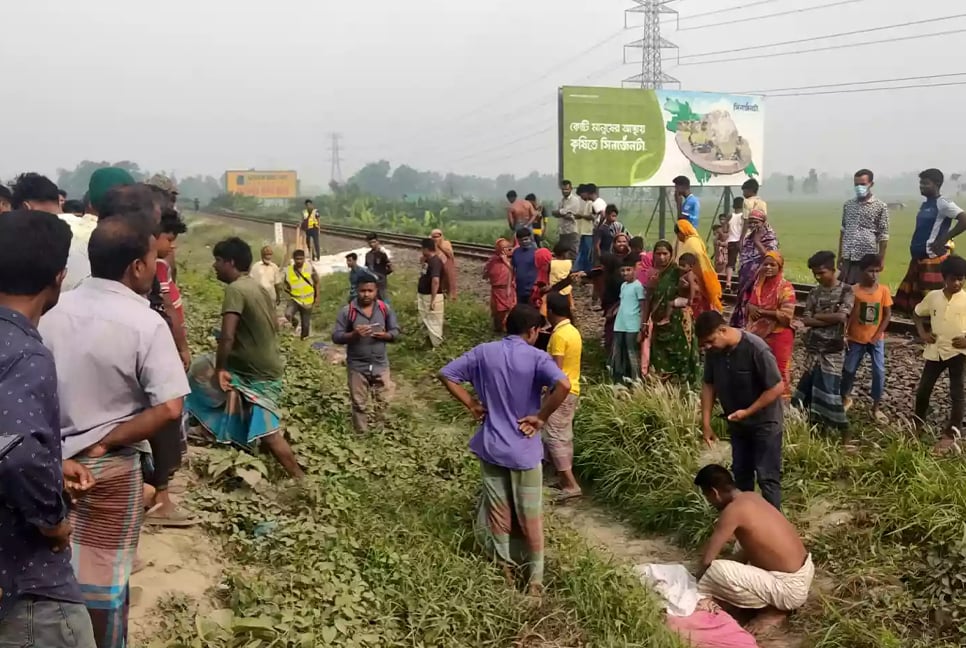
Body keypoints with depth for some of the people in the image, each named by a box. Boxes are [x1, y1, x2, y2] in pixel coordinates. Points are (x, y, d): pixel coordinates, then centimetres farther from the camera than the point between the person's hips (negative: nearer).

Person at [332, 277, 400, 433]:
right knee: (359, 405, 9)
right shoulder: (347, 310, -9)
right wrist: (354, 334, -25)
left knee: (384, 402, 8)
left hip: (380, 364, 2)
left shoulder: (385, 308, -2)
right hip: (357, 366, -2)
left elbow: (396, 331, 4)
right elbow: (336, 336, -8)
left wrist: (385, 335, -18)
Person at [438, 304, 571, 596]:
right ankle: (535, 578, 14)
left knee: (498, 512, 16)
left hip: (491, 446, 3)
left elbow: (446, 374, 0)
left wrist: (472, 405, 4)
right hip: (524, 449, -3)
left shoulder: (483, 352, -2)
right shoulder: (536, 357, -13)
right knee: (531, 516, 10)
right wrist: (541, 417, -17)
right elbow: (564, 385, -29)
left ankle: (505, 568, 27)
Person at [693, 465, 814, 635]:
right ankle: (778, 603, 17)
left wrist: (696, 582, 5)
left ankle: (774, 611, -3)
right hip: (804, 572, 9)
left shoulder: (733, 510, -20)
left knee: (716, 571, -22)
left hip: (790, 587, -9)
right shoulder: (750, 497, 7)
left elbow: (707, 559, -13)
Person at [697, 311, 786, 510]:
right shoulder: (713, 351, -11)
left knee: (767, 477, -1)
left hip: (764, 422, -6)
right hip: (737, 423, 6)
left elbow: (777, 387, -23)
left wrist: (748, 412, -24)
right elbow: (709, 385, 1)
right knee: (741, 473, 18)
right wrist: (706, 423, -3)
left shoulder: (756, 349, -29)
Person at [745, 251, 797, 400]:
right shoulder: (759, 284, 6)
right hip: (759, 334, 6)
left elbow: (786, 315, -21)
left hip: (779, 336, -6)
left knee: (778, 371, 0)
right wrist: (749, 306, -6)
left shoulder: (786, 288, -14)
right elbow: (749, 302, 18)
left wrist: (762, 311, -19)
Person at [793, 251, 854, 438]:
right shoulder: (814, 293, 8)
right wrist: (829, 320, -15)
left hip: (833, 350, -5)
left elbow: (841, 316, -17)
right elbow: (806, 320, -2)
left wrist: (817, 316, -7)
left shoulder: (846, 291, -4)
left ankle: (845, 437, 1)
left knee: (830, 392, -8)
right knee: (808, 388, 8)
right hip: (813, 347, 5)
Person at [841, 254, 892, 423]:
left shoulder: (884, 290, -7)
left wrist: (877, 335, -9)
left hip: (876, 339, 1)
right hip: (856, 338, 0)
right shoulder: (854, 290, -11)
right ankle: (846, 399, 34)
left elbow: (888, 315, -3)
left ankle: (876, 408, 12)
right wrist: (844, 334, -14)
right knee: (849, 370, 10)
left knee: (879, 373, -2)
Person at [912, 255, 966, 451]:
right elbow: (917, 314, 15)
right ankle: (918, 422, 32)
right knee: (923, 389, 9)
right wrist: (922, 333, 2)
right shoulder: (933, 296, 0)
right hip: (935, 351, 3)